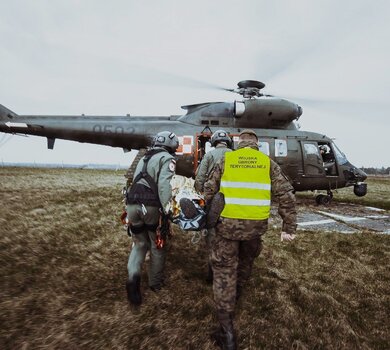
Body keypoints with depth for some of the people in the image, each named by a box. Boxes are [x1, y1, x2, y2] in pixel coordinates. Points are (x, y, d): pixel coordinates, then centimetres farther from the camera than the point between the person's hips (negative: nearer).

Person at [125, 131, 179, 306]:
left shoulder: (144, 157, 23)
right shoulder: (167, 158, -1)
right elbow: (164, 184, -17)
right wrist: (167, 209, -22)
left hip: (132, 204, 6)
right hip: (151, 206, -6)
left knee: (139, 244, 19)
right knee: (158, 245, 15)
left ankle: (133, 276, -4)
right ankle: (156, 283, 29)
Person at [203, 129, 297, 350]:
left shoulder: (226, 160, 2)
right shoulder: (268, 162, 4)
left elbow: (209, 190, 5)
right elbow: (286, 194, 0)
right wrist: (289, 227, 3)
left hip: (227, 222, -2)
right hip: (257, 224, 3)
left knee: (224, 269, 7)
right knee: (246, 262, 27)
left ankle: (227, 329, 6)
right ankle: (235, 297, 50)